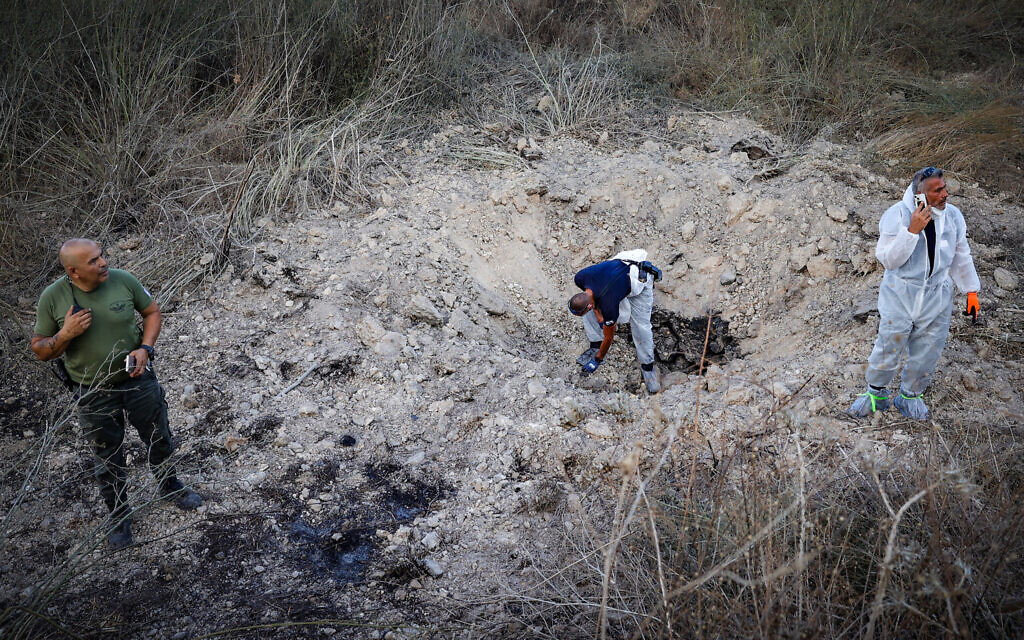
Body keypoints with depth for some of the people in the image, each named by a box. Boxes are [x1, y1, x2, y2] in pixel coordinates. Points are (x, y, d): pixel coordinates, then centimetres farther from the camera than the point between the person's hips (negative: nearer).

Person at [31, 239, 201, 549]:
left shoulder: (122, 280, -14)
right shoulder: (52, 298, -16)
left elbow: (152, 311, 1)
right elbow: (39, 349, -6)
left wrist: (145, 348, -15)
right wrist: (66, 334, -27)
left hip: (138, 380, 2)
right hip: (95, 393, -1)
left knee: (159, 439, 19)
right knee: (109, 458, 14)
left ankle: (170, 486, 48)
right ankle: (118, 515, 37)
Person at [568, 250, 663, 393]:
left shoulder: (608, 306, -37)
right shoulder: (580, 278, -26)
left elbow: (609, 336, -20)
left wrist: (597, 361, -8)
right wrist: (599, 316, -8)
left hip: (640, 280, -7)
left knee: (641, 327, -13)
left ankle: (647, 367, 4)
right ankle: (596, 346, 12)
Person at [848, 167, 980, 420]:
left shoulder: (953, 216, -4)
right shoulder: (897, 215, -17)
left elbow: (961, 257, 10)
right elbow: (887, 259, -22)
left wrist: (972, 291, 13)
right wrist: (912, 230, -31)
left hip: (937, 299, 4)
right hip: (900, 296, -3)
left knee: (926, 352, 14)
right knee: (888, 348, 8)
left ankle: (910, 395, 37)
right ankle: (876, 394, 32)